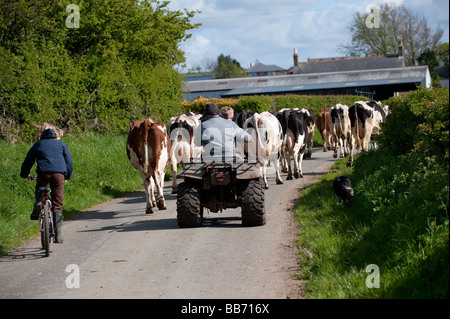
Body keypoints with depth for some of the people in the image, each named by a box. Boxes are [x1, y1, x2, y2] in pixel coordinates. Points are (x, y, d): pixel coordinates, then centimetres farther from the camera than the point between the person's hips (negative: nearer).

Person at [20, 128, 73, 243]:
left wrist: (24, 174, 38)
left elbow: (28, 161, 25)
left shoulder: (38, 144, 23)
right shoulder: (61, 144, 24)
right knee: (57, 204, 2)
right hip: (59, 173, 0)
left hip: (43, 173, 0)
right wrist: (68, 175, 32)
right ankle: (58, 233, -5)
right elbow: (69, 161, 20)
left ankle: (38, 204, 4)